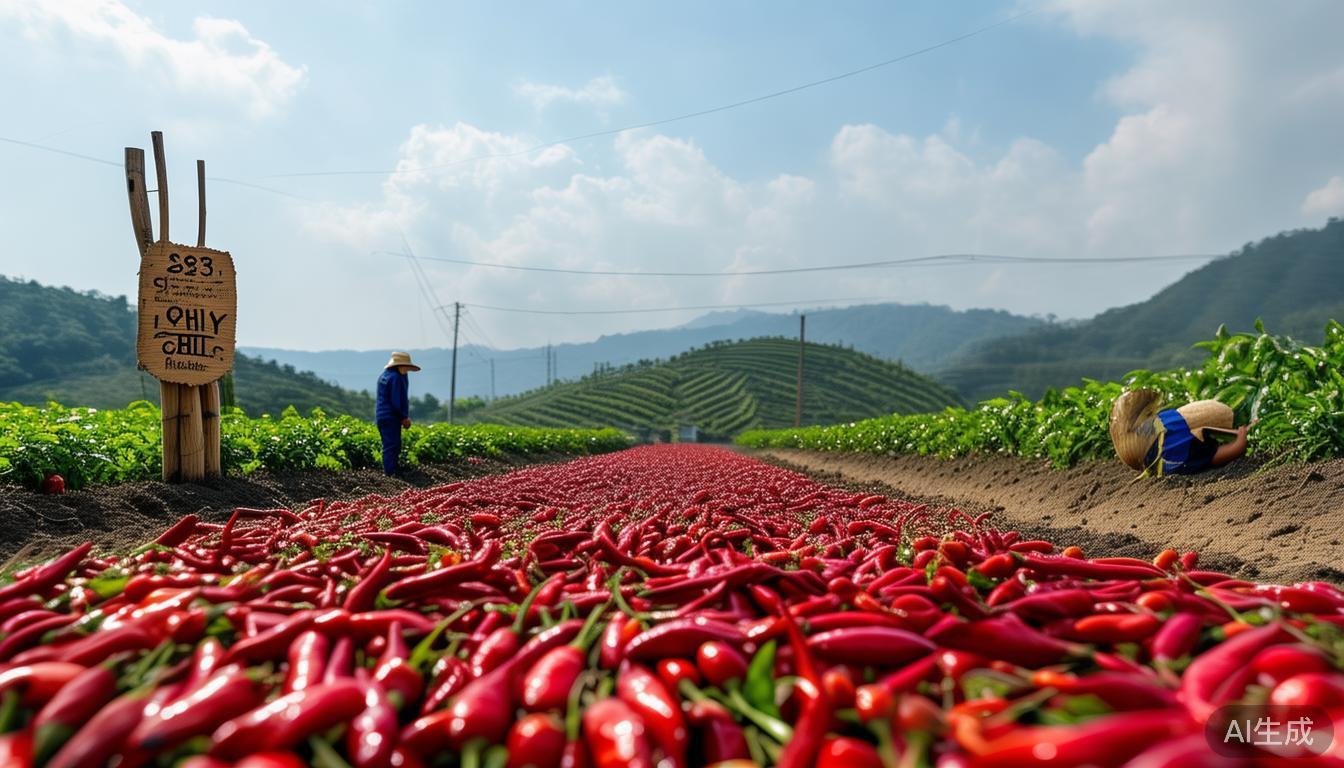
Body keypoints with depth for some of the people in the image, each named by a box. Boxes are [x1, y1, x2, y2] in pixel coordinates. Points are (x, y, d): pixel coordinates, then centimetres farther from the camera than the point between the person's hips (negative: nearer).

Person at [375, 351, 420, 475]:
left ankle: (389, 472, 19)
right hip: (391, 417, -10)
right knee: (391, 446, -7)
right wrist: (404, 417, -10)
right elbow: (396, 401, -18)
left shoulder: (383, 375, 15)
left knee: (389, 446, 15)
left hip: (381, 416, 10)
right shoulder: (396, 377, -16)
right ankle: (390, 473, -6)